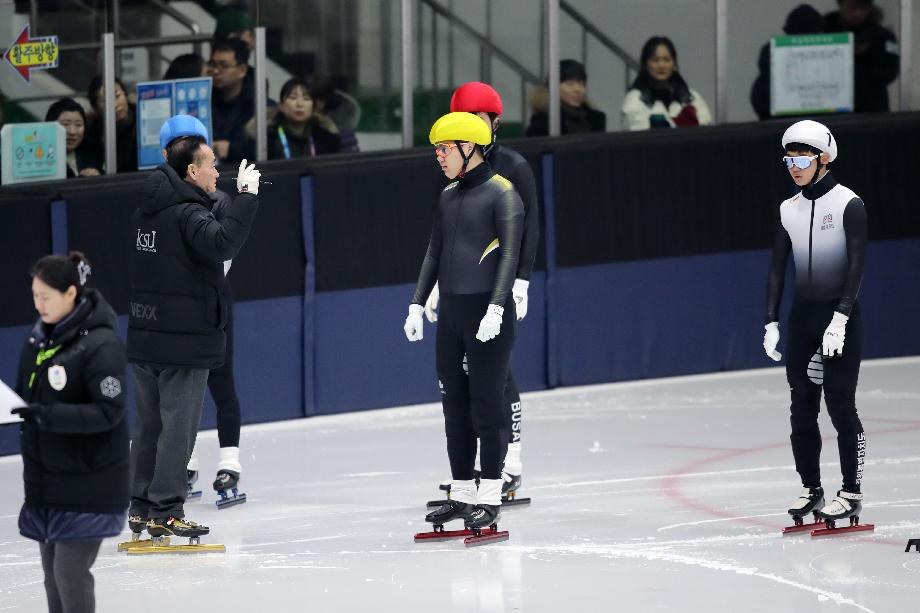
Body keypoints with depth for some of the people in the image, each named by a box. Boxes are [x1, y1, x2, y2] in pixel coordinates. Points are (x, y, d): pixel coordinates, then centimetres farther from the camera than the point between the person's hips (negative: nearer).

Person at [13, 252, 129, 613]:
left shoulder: (100, 345, -18)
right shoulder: (40, 334, 5)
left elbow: (109, 411, -21)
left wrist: (51, 415, -30)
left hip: (87, 483, -7)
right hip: (46, 475, 7)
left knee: (70, 572, -9)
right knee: (53, 572, 12)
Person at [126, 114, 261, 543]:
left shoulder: (150, 209, 9)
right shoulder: (188, 214, -16)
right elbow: (223, 242, -33)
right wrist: (246, 196, -28)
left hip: (145, 336, 8)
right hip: (184, 340, -8)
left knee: (150, 424, 15)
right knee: (178, 425, -3)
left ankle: (140, 508, 19)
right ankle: (165, 511, -4)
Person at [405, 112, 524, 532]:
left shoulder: (502, 193, -9)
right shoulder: (449, 196, 13)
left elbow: (510, 254, -15)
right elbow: (434, 253, 19)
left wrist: (496, 308, -23)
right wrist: (418, 304, 13)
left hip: (487, 313, -7)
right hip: (451, 312, 7)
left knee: (486, 404, -5)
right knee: (454, 403, 9)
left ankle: (490, 498, -1)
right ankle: (461, 494, 16)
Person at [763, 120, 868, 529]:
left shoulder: (848, 204, -9)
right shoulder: (789, 210, 8)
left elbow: (857, 264, -14)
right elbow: (777, 268, 9)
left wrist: (840, 318, -21)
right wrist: (771, 322, 2)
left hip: (841, 315, -6)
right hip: (802, 315, 6)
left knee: (840, 403, -8)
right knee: (802, 406, 5)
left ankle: (851, 492, -2)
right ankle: (811, 489, 12)